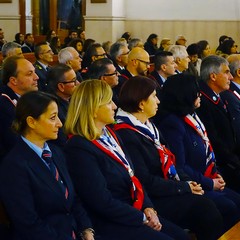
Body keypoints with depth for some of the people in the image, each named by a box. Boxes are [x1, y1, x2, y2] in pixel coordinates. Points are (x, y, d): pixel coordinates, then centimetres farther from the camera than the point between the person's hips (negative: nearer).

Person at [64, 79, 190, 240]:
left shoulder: (109, 134, 11)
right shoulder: (79, 148, -18)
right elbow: (103, 202, -20)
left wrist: (148, 208, -2)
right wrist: (143, 218, -12)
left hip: (136, 210, 9)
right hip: (110, 224, -9)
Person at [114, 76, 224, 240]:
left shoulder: (148, 127, 15)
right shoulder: (127, 136, -15)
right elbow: (145, 182, -19)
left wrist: (187, 182, 0)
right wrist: (184, 187, -11)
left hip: (167, 192, 9)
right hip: (152, 200, -9)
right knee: (204, 208, -22)